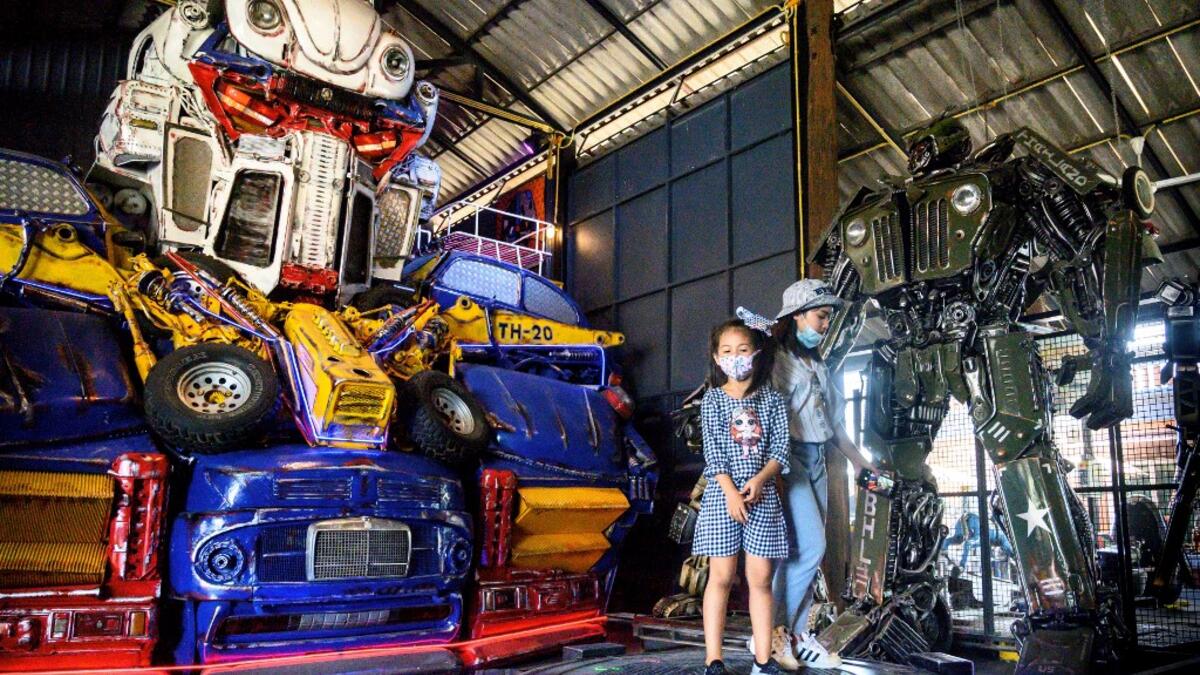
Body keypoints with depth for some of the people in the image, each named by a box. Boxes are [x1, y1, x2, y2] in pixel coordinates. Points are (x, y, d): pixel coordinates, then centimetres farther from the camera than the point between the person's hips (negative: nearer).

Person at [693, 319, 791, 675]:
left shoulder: (771, 399, 6)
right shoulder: (713, 399, 1)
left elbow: (781, 449, 1)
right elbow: (712, 451, -6)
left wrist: (759, 479, -15)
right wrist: (731, 492, -15)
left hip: (762, 494, 2)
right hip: (723, 493, -1)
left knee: (760, 578, 5)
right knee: (721, 577, 1)